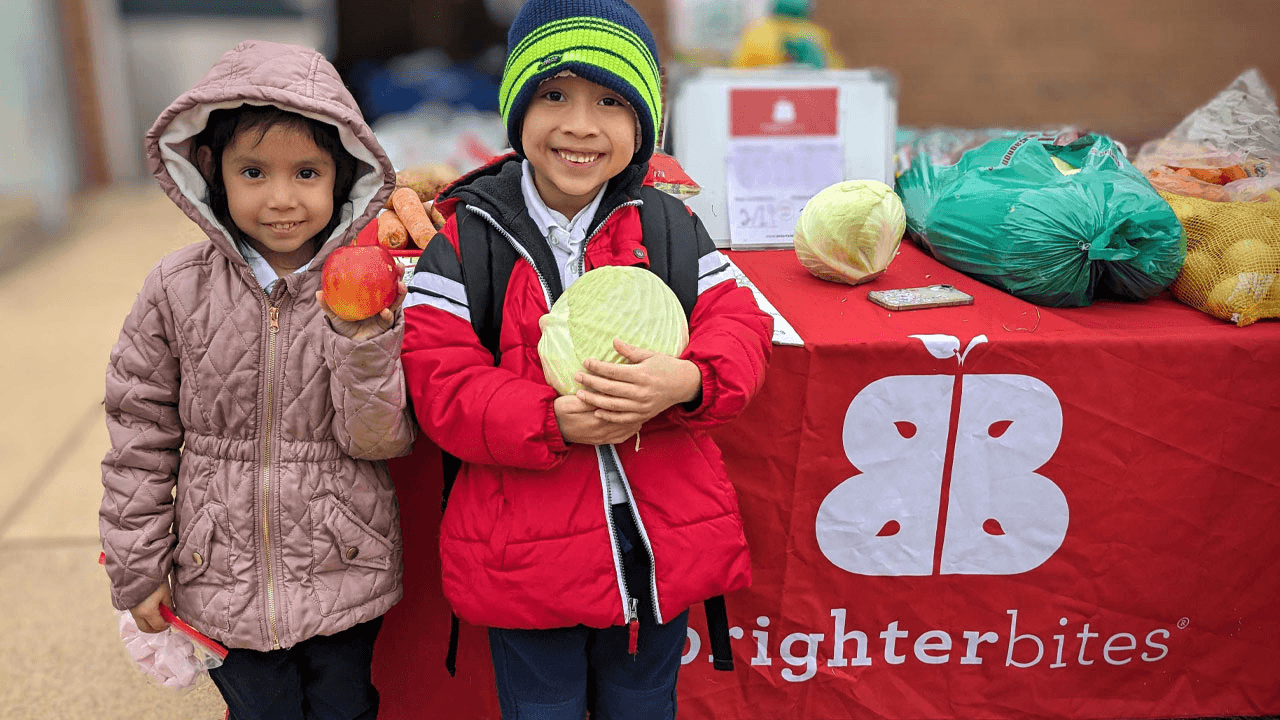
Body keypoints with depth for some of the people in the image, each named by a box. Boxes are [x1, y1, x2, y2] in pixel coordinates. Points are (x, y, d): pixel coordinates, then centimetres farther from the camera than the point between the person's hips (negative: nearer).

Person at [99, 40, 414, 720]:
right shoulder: (178, 289, -9)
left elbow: (378, 439, -13)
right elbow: (140, 435, 0)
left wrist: (362, 340, -30)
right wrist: (137, 570, 4)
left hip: (344, 583, 0)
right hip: (224, 582, 1)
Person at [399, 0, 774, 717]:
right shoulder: (467, 239, -7)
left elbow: (740, 325, -4)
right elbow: (441, 384, -11)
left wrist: (687, 383, -26)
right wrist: (554, 422, -26)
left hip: (662, 549, 2)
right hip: (525, 556, -1)